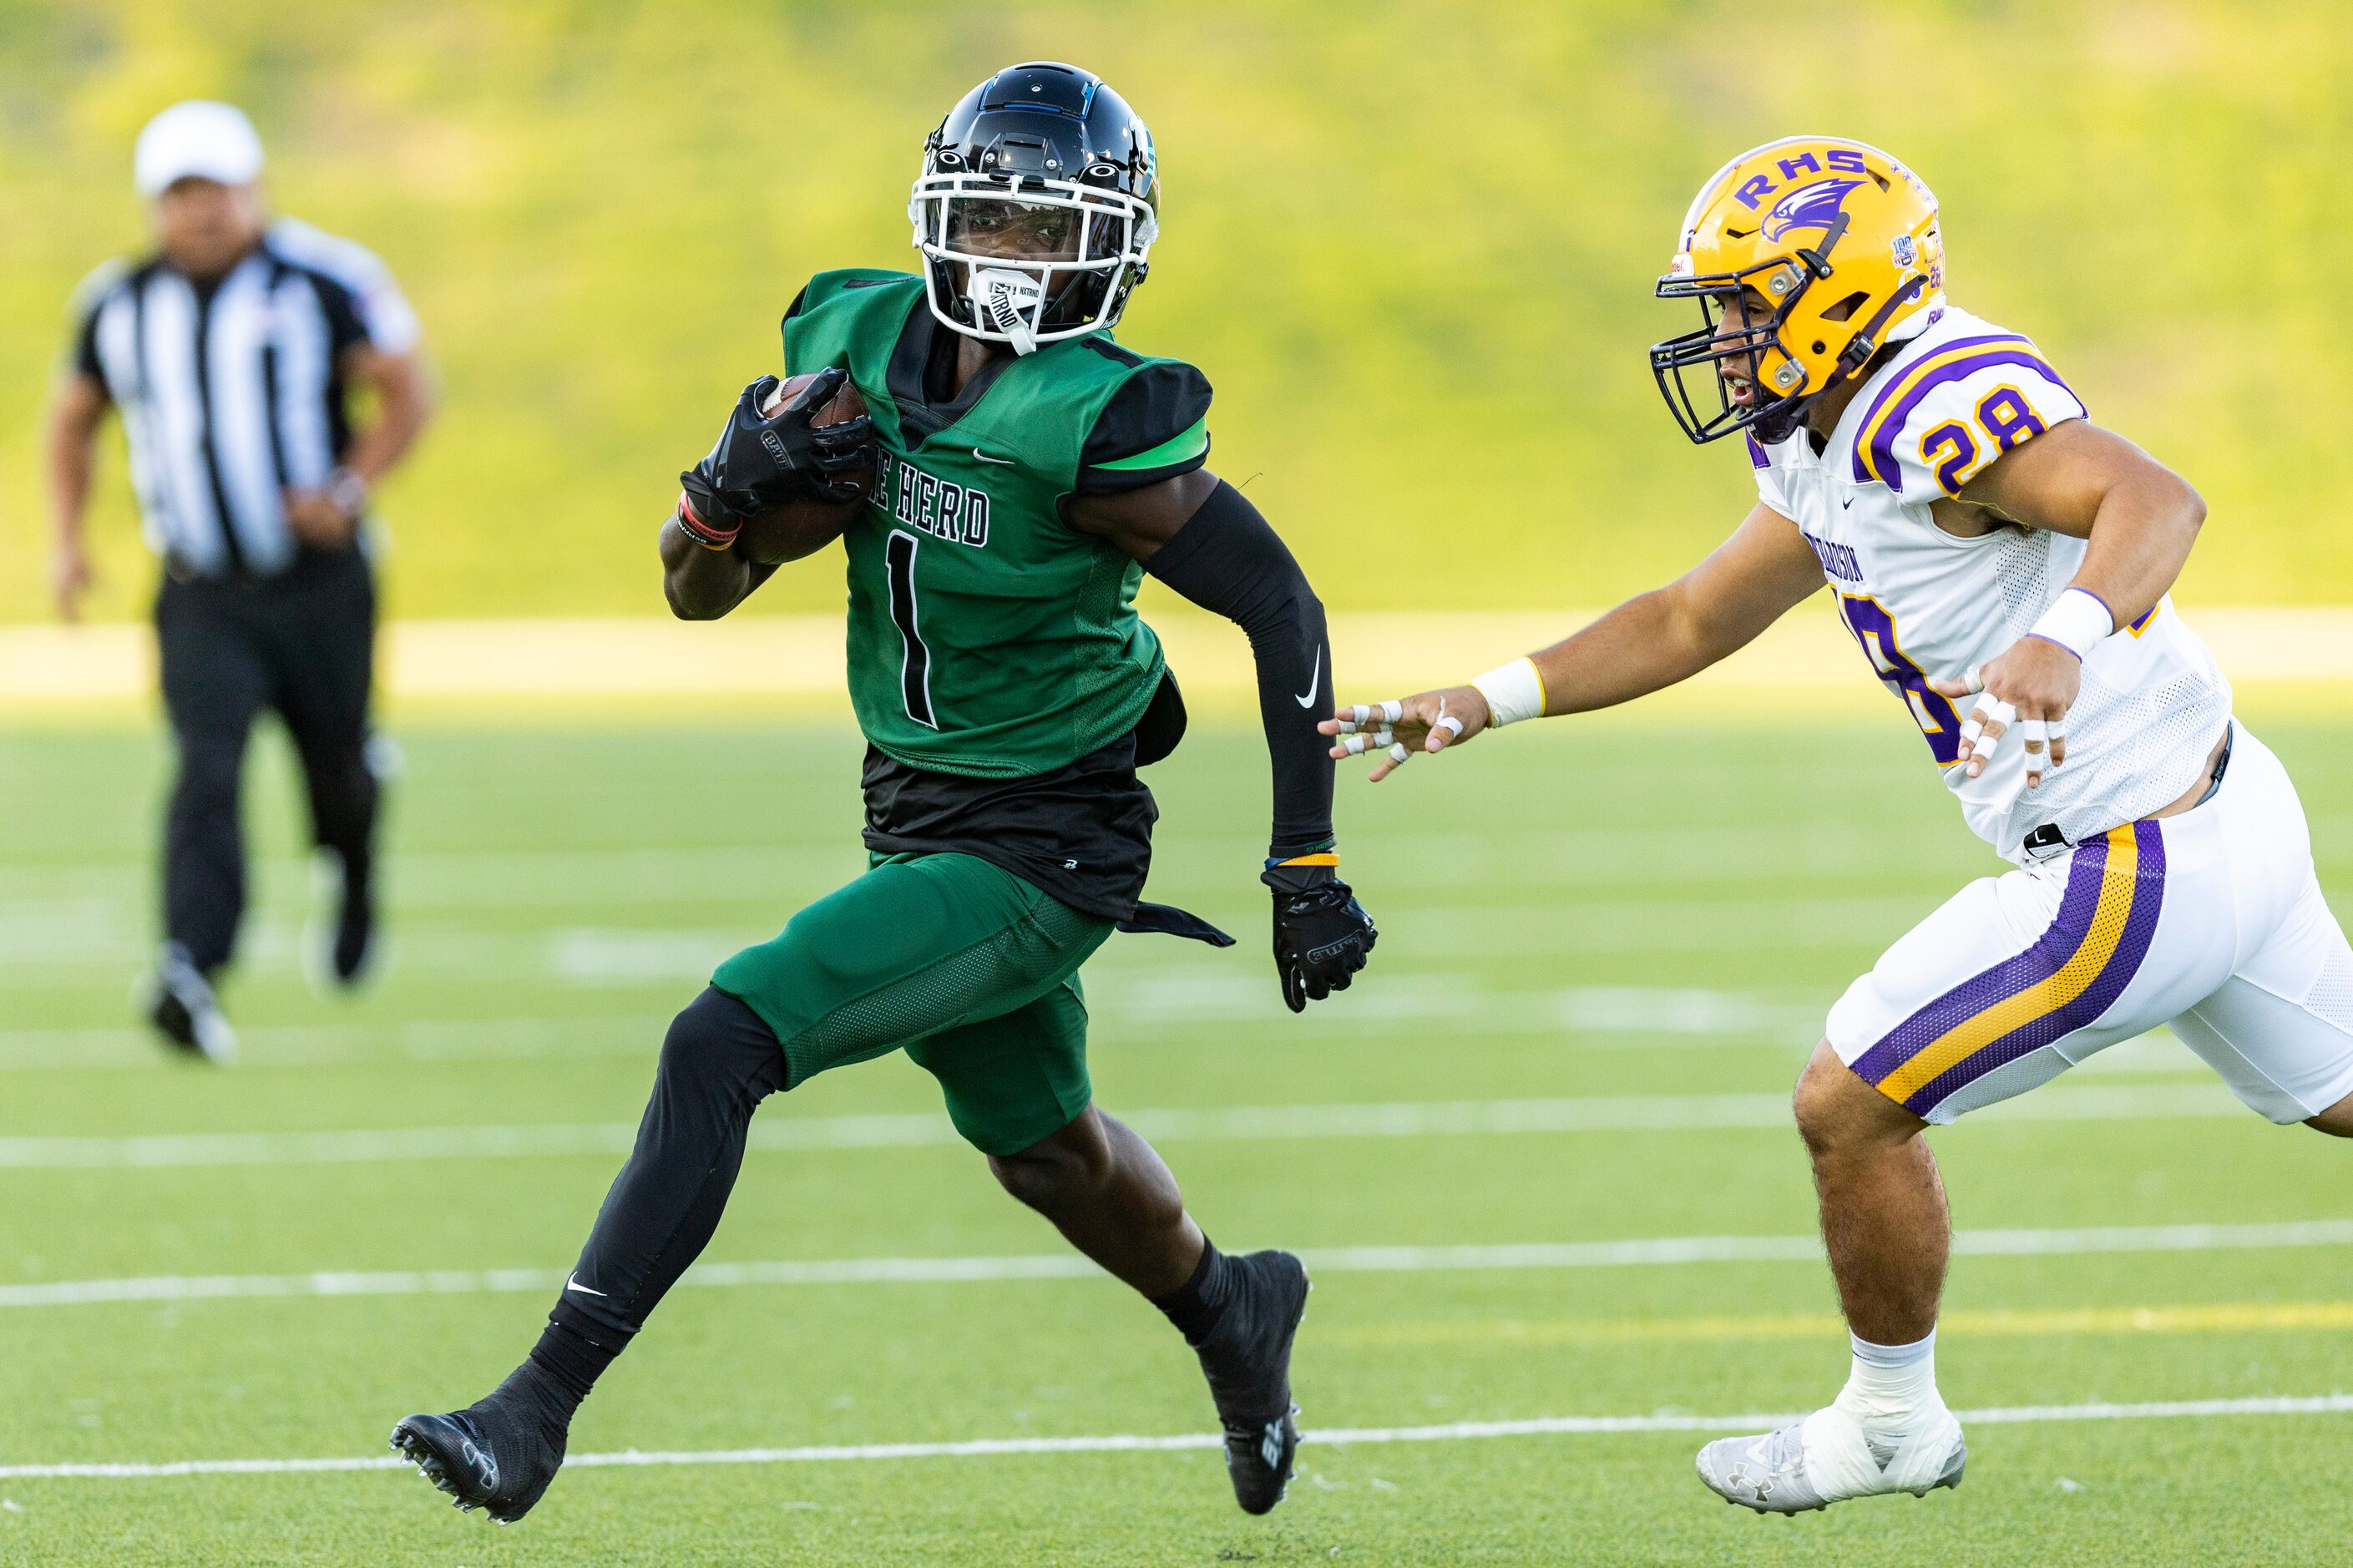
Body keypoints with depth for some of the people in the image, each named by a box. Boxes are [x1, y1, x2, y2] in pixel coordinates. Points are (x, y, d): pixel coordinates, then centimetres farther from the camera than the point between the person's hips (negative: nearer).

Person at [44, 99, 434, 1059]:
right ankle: (191, 971, -31)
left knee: (336, 768, 12)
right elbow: (73, 421, 17)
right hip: (201, 598, 1)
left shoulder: (323, 281, -7)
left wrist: (349, 490, -19)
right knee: (207, 772, -18)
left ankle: (354, 877, 49)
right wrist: (67, 540, 4)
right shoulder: (118, 306, 3)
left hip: (319, 582, -1)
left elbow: (406, 395, -4)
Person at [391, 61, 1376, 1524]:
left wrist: (1309, 864, -16)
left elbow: (1281, 606, -16)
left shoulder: (1098, 427, -23)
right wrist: (742, 480, -20)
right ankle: (1231, 1310, 57)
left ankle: (539, 1411, -18)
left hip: (1037, 855, -8)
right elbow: (699, 588, 3)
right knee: (1042, 1144, 27)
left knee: (724, 1045, -19)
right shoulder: (854, 345, -4)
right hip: (917, 818, 8)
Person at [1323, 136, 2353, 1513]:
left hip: (2140, 870, -10)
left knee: (1853, 1108, 1)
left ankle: (1893, 1426, 20)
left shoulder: (1944, 404, -22)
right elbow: (1691, 624, 20)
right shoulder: (1827, 451, 10)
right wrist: (1482, 704, 13)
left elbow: (2157, 501, -36)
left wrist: (2064, 637, -54)